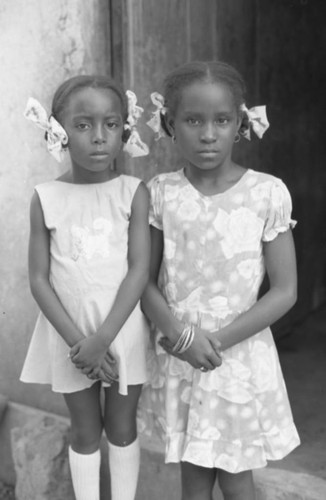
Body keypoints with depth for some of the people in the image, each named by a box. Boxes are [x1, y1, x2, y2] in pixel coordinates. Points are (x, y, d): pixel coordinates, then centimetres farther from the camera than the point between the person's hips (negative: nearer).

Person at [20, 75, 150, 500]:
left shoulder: (134, 192, -8)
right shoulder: (46, 198, -6)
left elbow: (139, 271, -12)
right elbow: (39, 280, -6)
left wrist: (101, 339, -18)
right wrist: (77, 340, -14)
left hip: (123, 331, 0)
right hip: (70, 334, 0)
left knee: (122, 428, 16)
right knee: (85, 432, 16)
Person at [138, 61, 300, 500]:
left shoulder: (268, 193, -11)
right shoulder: (160, 192, -5)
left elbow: (284, 291, -9)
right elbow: (145, 280, -2)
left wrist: (218, 340, -16)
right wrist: (182, 336, -17)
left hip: (239, 358, -2)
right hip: (178, 360, 2)